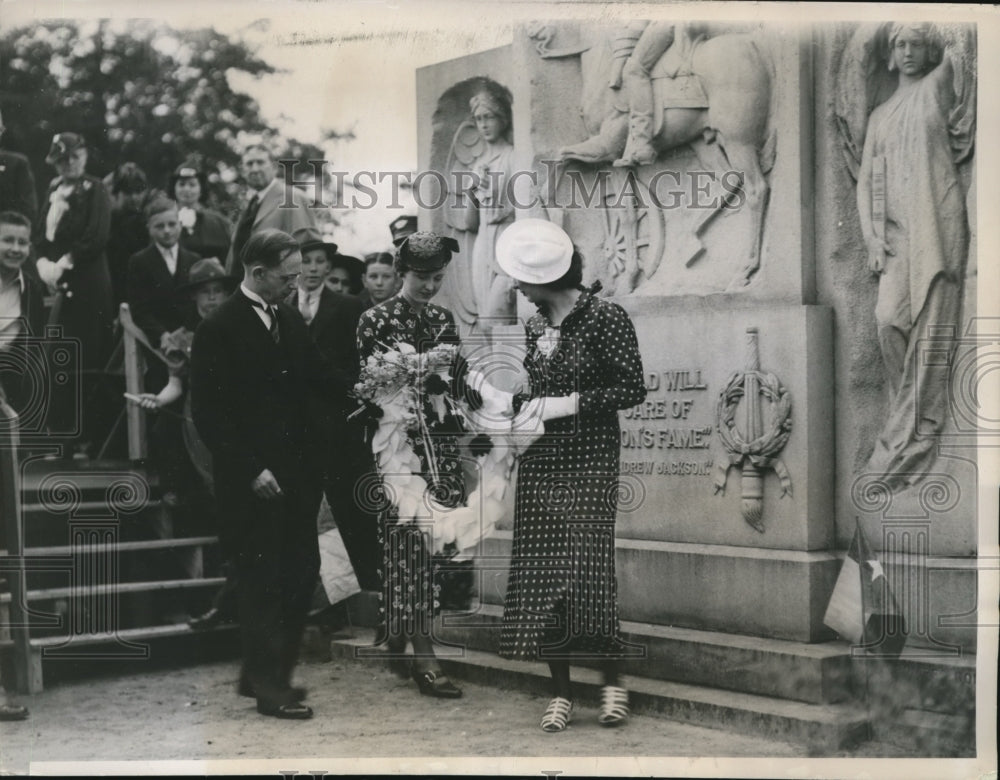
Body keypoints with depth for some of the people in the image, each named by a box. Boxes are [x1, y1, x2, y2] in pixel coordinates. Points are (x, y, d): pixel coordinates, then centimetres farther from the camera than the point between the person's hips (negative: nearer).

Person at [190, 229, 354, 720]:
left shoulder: (291, 321, 11)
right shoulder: (219, 329, -11)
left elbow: (320, 376, 14)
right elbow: (208, 413, -14)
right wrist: (251, 470, -18)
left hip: (298, 473, 7)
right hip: (252, 479, -7)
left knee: (301, 573, 11)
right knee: (262, 581, 1)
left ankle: (264, 672, 25)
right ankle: (268, 685, 11)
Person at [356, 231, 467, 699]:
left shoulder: (443, 320, 13)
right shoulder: (376, 321, -3)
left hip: (438, 442, 6)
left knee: (433, 541, 5)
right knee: (411, 542, -8)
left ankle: (396, 644, 19)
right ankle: (422, 658, -7)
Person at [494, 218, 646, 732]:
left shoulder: (604, 318, -8)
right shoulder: (536, 326, 12)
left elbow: (634, 388, -9)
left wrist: (570, 403, -15)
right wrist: (527, 411, 4)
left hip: (590, 459, -6)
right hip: (540, 458, 6)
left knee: (585, 569, -11)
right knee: (539, 573, 2)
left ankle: (612, 681, 8)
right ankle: (560, 690, 11)